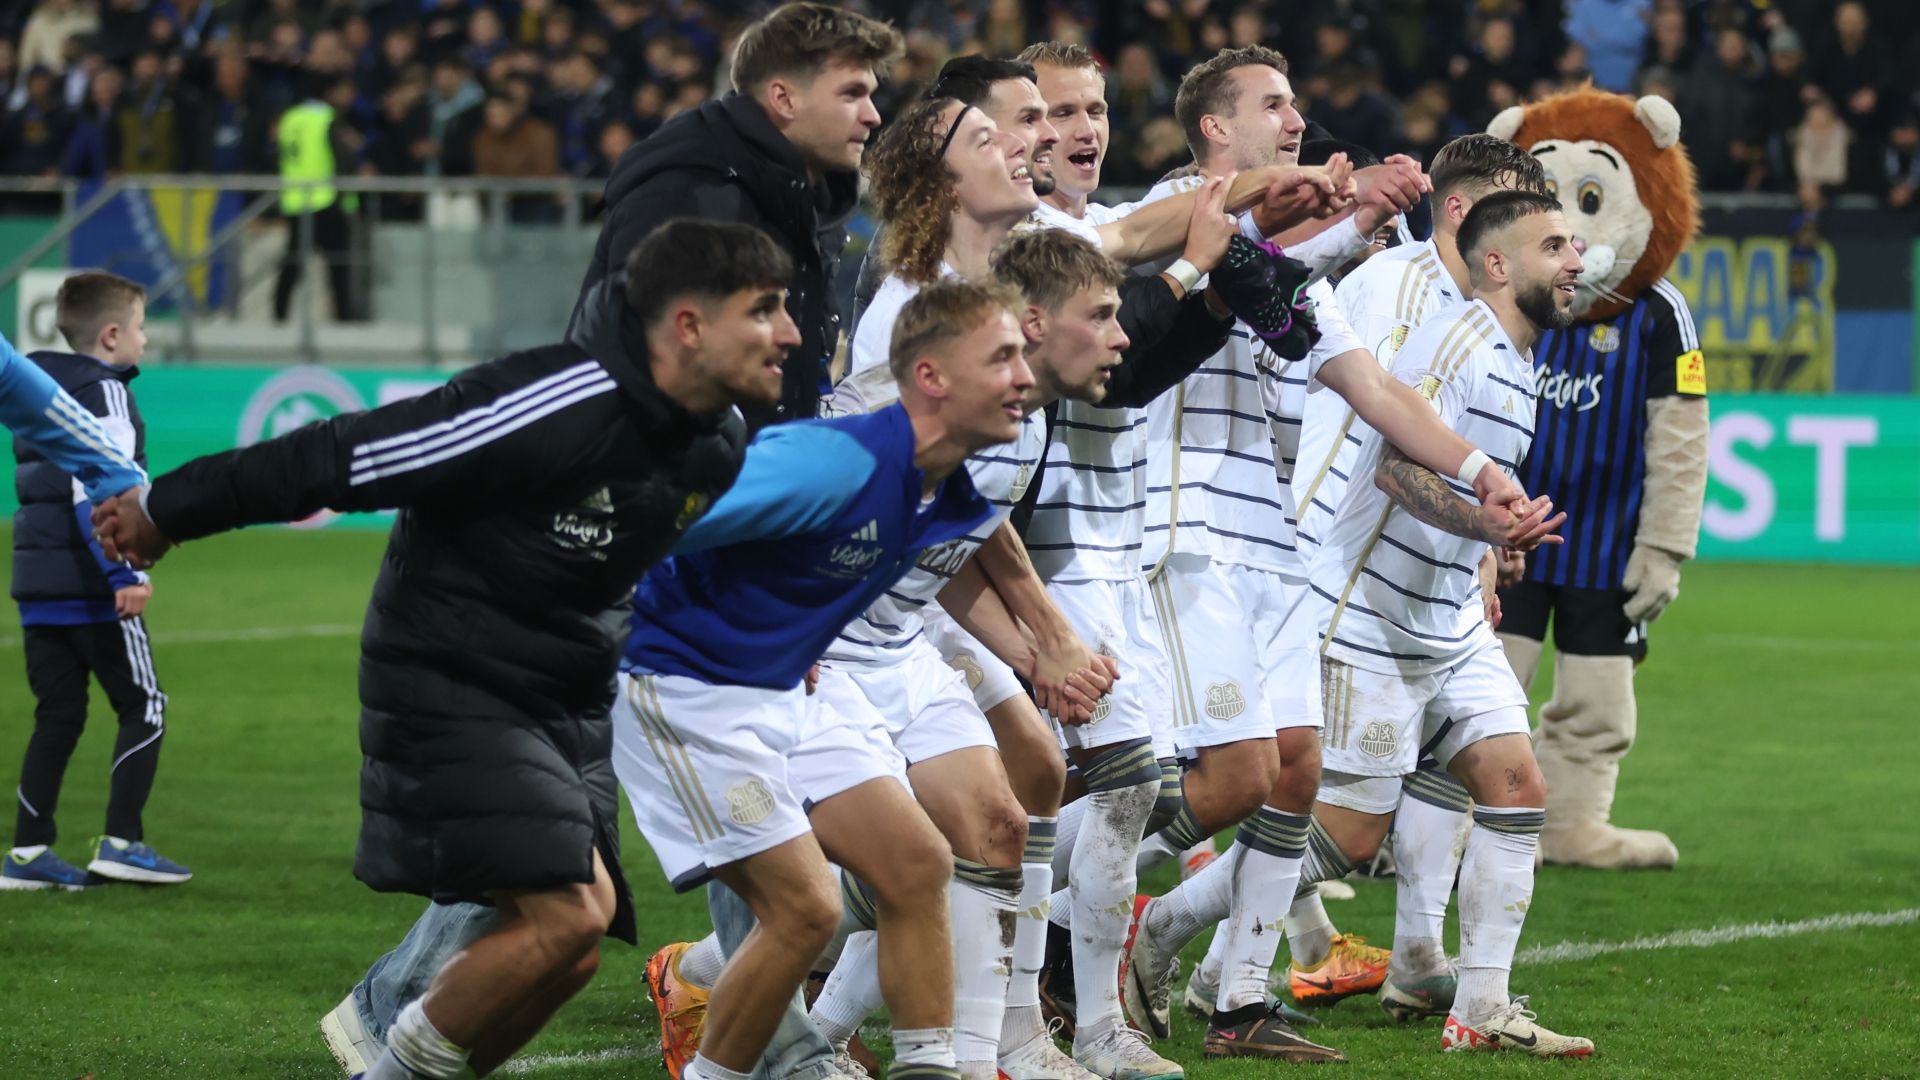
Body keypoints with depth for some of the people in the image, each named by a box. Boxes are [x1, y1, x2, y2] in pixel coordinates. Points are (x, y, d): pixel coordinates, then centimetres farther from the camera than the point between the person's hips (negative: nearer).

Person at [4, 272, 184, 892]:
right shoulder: (104, 394, -11)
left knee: (58, 717, 11)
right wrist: (122, 574, -30)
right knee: (143, 708, 3)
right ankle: (121, 842, -3)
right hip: (92, 589, -8)